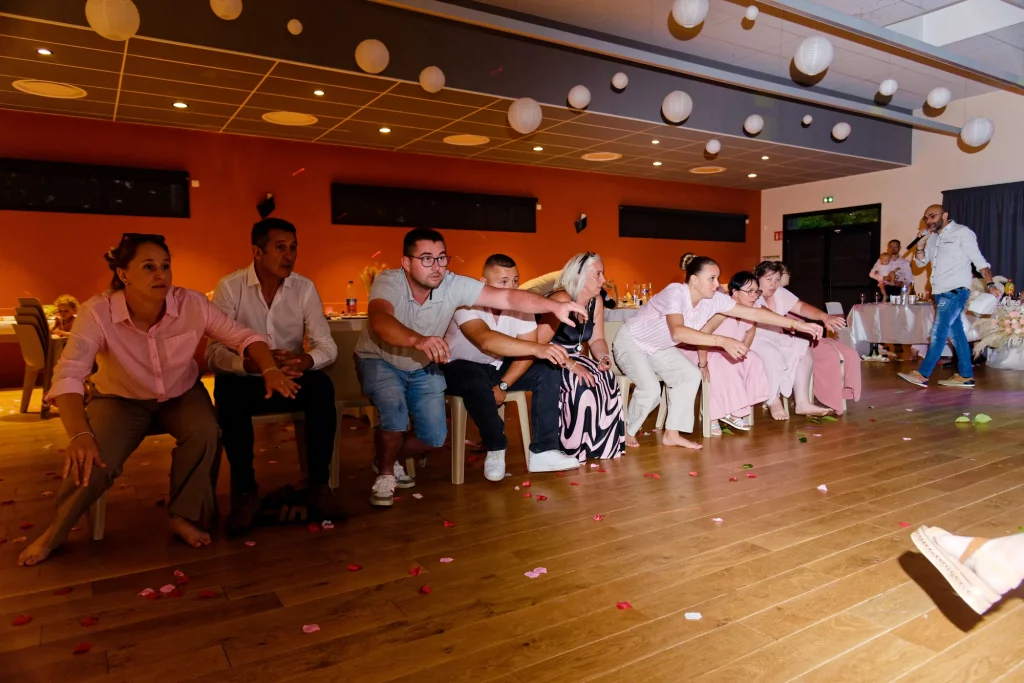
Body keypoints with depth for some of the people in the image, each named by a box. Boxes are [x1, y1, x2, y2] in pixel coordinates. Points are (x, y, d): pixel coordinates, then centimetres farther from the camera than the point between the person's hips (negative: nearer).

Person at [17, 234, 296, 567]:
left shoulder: (192, 304, -22)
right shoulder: (98, 313, -27)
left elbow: (244, 336, -13)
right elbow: (68, 375, -35)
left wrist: (270, 370, -33)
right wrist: (79, 434, -50)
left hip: (181, 394, 2)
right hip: (121, 399, -1)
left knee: (205, 431, -30)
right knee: (93, 461, -24)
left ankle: (183, 516, -7)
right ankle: (56, 530, 8)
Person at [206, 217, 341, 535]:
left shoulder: (305, 288, -4)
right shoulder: (229, 286, -10)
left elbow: (327, 346, -10)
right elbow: (213, 352, -19)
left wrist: (304, 361, -34)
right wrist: (253, 364, -40)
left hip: (291, 380, 2)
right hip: (246, 380, -1)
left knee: (322, 388, -30)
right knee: (228, 391, -35)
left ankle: (319, 485, -17)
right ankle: (245, 490, -17)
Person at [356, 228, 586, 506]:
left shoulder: (454, 285, -21)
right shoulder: (388, 282, -28)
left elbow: (507, 297, -29)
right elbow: (380, 320, -49)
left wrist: (554, 306, -44)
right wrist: (418, 340, -68)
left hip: (423, 368, 4)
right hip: (379, 361, -3)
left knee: (434, 436, -7)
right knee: (394, 408, -31)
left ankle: (394, 459, 26)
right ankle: (385, 473, -3)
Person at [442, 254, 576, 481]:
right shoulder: (468, 303, -27)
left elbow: (525, 351, -11)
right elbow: (486, 340, -46)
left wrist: (503, 385, -24)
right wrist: (537, 348, -55)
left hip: (498, 367, 5)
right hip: (461, 368, -5)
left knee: (548, 372, -14)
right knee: (476, 382, -38)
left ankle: (542, 451, -13)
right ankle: (495, 449, -16)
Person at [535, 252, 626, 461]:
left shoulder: (596, 301, 2)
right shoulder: (562, 300, -23)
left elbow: (596, 339, 7)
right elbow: (539, 344, -29)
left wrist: (604, 357, -15)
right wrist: (571, 365, -35)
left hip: (573, 358, 7)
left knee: (606, 380, -18)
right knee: (582, 384, -32)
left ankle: (601, 444, -4)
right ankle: (572, 449, -16)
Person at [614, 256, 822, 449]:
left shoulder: (713, 299, -13)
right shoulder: (675, 293, -34)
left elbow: (754, 313, -10)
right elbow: (677, 332, -50)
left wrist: (797, 324, -13)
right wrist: (723, 341, -57)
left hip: (656, 347, 8)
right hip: (630, 342, -8)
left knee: (690, 375, -5)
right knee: (650, 388, -25)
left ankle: (672, 434, 4)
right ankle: (627, 432, 0)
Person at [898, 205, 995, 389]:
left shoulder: (962, 232, -5)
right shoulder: (932, 238, 15)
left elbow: (979, 261, -7)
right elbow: (921, 262, 15)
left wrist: (991, 284, -14)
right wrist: (921, 244, -2)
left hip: (955, 291, -7)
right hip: (940, 292, 7)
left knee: (938, 332, -10)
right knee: (956, 332, 9)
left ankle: (923, 375, -10)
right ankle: (966, 376, 14)